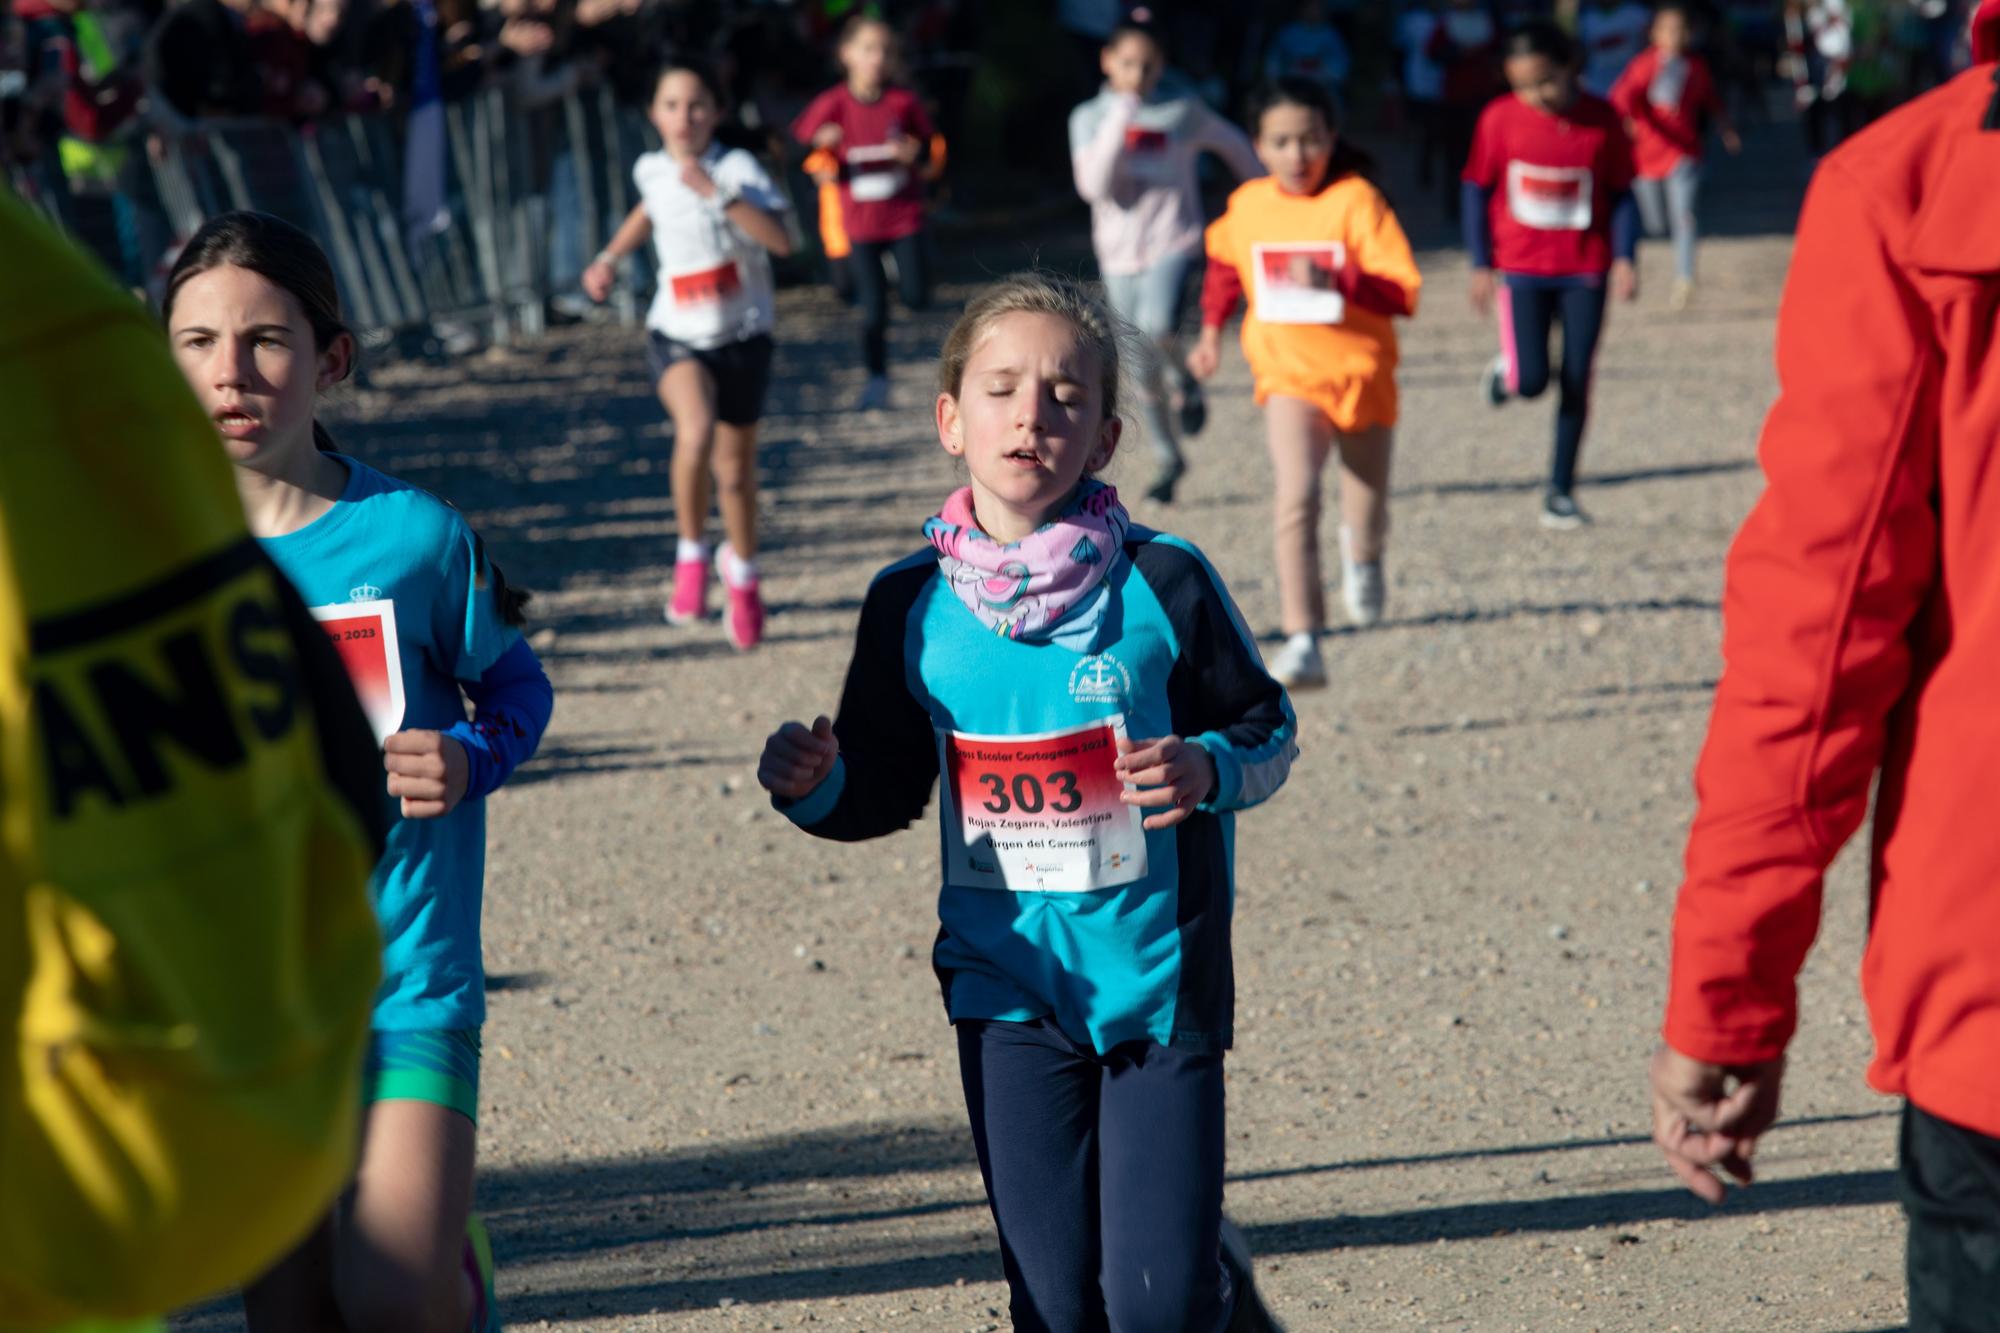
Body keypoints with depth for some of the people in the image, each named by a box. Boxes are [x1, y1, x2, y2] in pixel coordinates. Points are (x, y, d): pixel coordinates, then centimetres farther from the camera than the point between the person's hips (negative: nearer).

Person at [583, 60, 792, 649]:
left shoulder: (736, 168, -14)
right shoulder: (651, 169, -1)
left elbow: (780, 240, -29)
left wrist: (714, 191, -33)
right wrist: (610, 258, 19)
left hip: (742, 335, -1)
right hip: (677, 334, 1)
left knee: (735, 467, 11)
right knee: (696, 431, -30)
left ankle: (741, 570, 40)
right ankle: (691, 554, -9)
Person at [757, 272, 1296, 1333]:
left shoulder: (1161, 586, -8)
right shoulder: (912, 606, -1)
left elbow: (1269, 734, 2)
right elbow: (888, 789, 10)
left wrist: (1205, 768, -19)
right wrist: (816, 787, -11)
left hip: (1159, 978, -2)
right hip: (1009, 989, 2)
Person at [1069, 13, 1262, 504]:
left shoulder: (1183, 113, -3)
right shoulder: (1090, 118, 0)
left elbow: (1233, 145, 14)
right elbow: (1094, 185, -14)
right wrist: (1119, 121, -18)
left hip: (1173, 244, -3)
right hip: (1120, 254, 3)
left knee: (1158, 326, -33)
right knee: (1144, 371, 9)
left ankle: (1186, 381, 1)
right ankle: (1168, 461, 28)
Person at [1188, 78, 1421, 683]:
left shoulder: (1357, 201, -14)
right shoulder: (1246, 206, -1)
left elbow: (1404, 292, -21)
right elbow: (1224, 260, 23)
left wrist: (1337, 280, -34)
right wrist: (1212, 327, 17)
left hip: (1362, 371, 0)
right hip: (1289, 374, 1)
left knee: (1366, 513, 15)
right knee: (1296, 499, -22)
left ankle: (1361, 554, 54)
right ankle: (1303, 642, -25)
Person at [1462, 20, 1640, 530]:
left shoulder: (1602, 120, -5)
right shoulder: (1500, 119, -7)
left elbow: (1620, 195, 3)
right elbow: (1478, 191, 2)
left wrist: (1623, 258, -8)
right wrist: (1481, 265, -2)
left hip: (1586, 268, 1)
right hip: (1521, 266, -1)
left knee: (1576, 383, 0)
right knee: (1531, 381, -12)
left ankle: (1561, 491, 12)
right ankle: (1506, 371, 25)